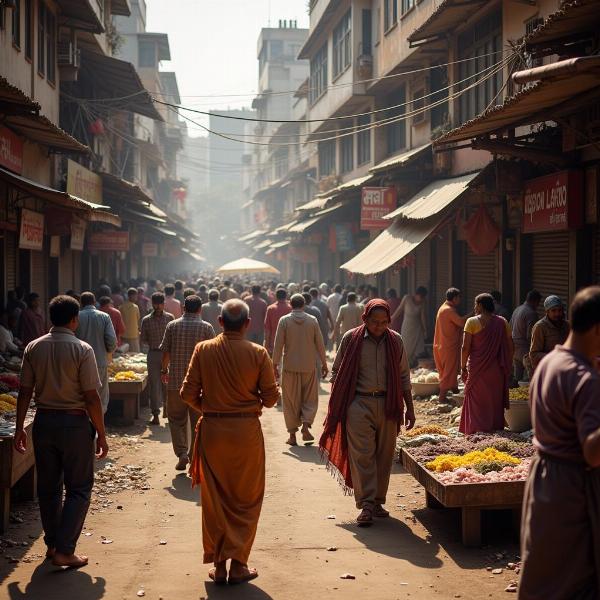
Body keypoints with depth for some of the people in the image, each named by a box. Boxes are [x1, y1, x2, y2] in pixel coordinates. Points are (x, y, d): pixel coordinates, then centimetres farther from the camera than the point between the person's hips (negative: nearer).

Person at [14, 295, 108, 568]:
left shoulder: (33, 348, 0)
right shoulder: (82, 350, -13)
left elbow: (25, 391, 2)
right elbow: (91, 397, -13)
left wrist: (20, 428, 11)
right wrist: (101, 434, -5)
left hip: (44, 422, 5)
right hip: (75, 423, -5)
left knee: (48, 486, 17)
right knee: (78, 488, 5)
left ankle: (52, 544, 27)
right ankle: (64, 550, -1)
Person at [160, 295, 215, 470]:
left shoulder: (172, 326, -1)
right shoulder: (206, 327, -4)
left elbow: (165, 351, 2)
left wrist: (164, 370, 17)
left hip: (176, 380, 1)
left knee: (176, 418, 12)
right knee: (197, 422, 10)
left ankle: (182, 453, -2)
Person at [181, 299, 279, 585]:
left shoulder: (203, 350, -6)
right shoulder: (258, 353, -10)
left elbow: (188, 394, -5)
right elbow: (271, 398, -5)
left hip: (212, 430, 2)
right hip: (246, 430, -1)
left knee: (214, 499, 12)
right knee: (246, 500, 11)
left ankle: (218, 564, 16)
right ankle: (238, 564, 11)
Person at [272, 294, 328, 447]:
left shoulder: (284, 321, -4)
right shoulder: (312, 321, -1)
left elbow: (278, 345, -6)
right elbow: (320, 344, 2)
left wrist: (275, 365, 1)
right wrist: (324, 364, 10)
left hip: (290, 367, 0)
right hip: (309, 367, 1)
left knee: (291, 401, 8)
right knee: (310, 399, 13)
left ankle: (292, 435, 9)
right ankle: (306, 426, -6)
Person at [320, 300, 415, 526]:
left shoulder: (395, 341, 6)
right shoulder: (351, 339, -1)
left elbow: (404, 377, 14)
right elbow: (337, 373, 6)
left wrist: (409, 408, 12)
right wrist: (336, 406, 2)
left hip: (387, 405, 3)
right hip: (359, 404, -3)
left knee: (384, 455, 7)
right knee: (362, 454, -9)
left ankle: (378, 502, 19)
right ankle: (366, 505, -9)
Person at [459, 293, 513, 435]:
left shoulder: (472, 322, -8)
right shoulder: (502, 322, 4)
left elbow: (466, 347, -10)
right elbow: (510, 347, 6)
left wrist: (463, 367, -2)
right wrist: (508, 367, 13)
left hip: (477, 369, -3)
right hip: (497, 370, 3)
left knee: (477, 400, 5)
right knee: (495, 400, 13)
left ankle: (477, 429, 2)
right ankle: (496, 427, 17)